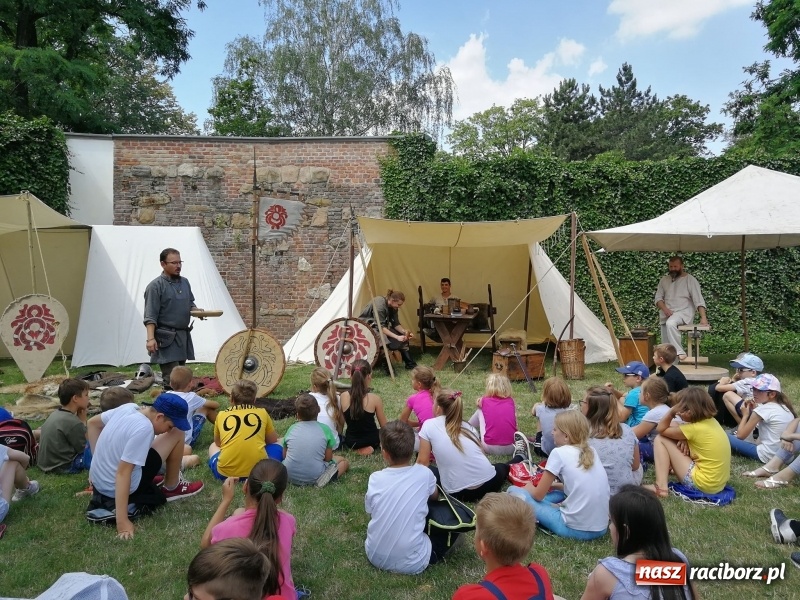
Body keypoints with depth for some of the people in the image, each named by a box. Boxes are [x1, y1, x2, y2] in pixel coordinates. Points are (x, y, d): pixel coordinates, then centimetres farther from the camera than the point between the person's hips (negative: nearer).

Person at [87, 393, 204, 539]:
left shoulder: (128, 407, -5)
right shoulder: (144, 428, -28)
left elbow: (91, 424, 11)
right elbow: (123, 473, -31)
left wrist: (100, 458, 15)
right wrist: (122, 521, -31)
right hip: (122, 487, -8)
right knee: (177, 432, -5)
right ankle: (172, 488, 11)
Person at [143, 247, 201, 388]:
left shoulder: (184, 282, 12)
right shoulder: (155, 286, -9)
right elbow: (150, 316, -14)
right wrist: (150, 338, -23)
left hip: (183, 335, 7)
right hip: (166, 338, -7)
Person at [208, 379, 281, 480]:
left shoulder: (221, 415, 13)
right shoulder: (262, 413, 10)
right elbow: (273, 440, 23)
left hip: (226, 472, 1)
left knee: (213, 447, 34)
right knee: (276, 446, 29)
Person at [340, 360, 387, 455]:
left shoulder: (344, 396, -14)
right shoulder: (375, 398, -21)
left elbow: (343, 421, -1)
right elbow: (384, 426, -9)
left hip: (350, 441, 2)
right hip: (371, 440, -2)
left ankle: (358, 448, 7)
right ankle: (371, 447, 3)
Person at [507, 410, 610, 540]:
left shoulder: (559, 453, -9)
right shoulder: (591, 451, 9)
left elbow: (538, 495, -1)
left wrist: (529, 488, 19)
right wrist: (553, 484, 21)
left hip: (575, 529, -6)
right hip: (601, 528, 7)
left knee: (514, 491, 2)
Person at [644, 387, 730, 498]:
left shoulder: (693, 429, -18)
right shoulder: (711, 421, 3)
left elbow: (661, 429, -6)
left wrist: (672, 410, -12)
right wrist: (684, 438, -2)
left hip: (703, 483, -8)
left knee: (660, 439, -2)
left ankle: (661, 486, -6)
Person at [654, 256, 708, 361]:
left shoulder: (690, 279, -4)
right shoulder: (664, 280, 10)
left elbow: (698, 300, -11)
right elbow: (658, 298, 6)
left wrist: (703, 317, -22)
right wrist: (665, 309, -14)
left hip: (684, 312, -5)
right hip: (666, 315, 5)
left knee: (670, 323, -37)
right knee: (666, 346, 4)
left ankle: (680, 352, -33)